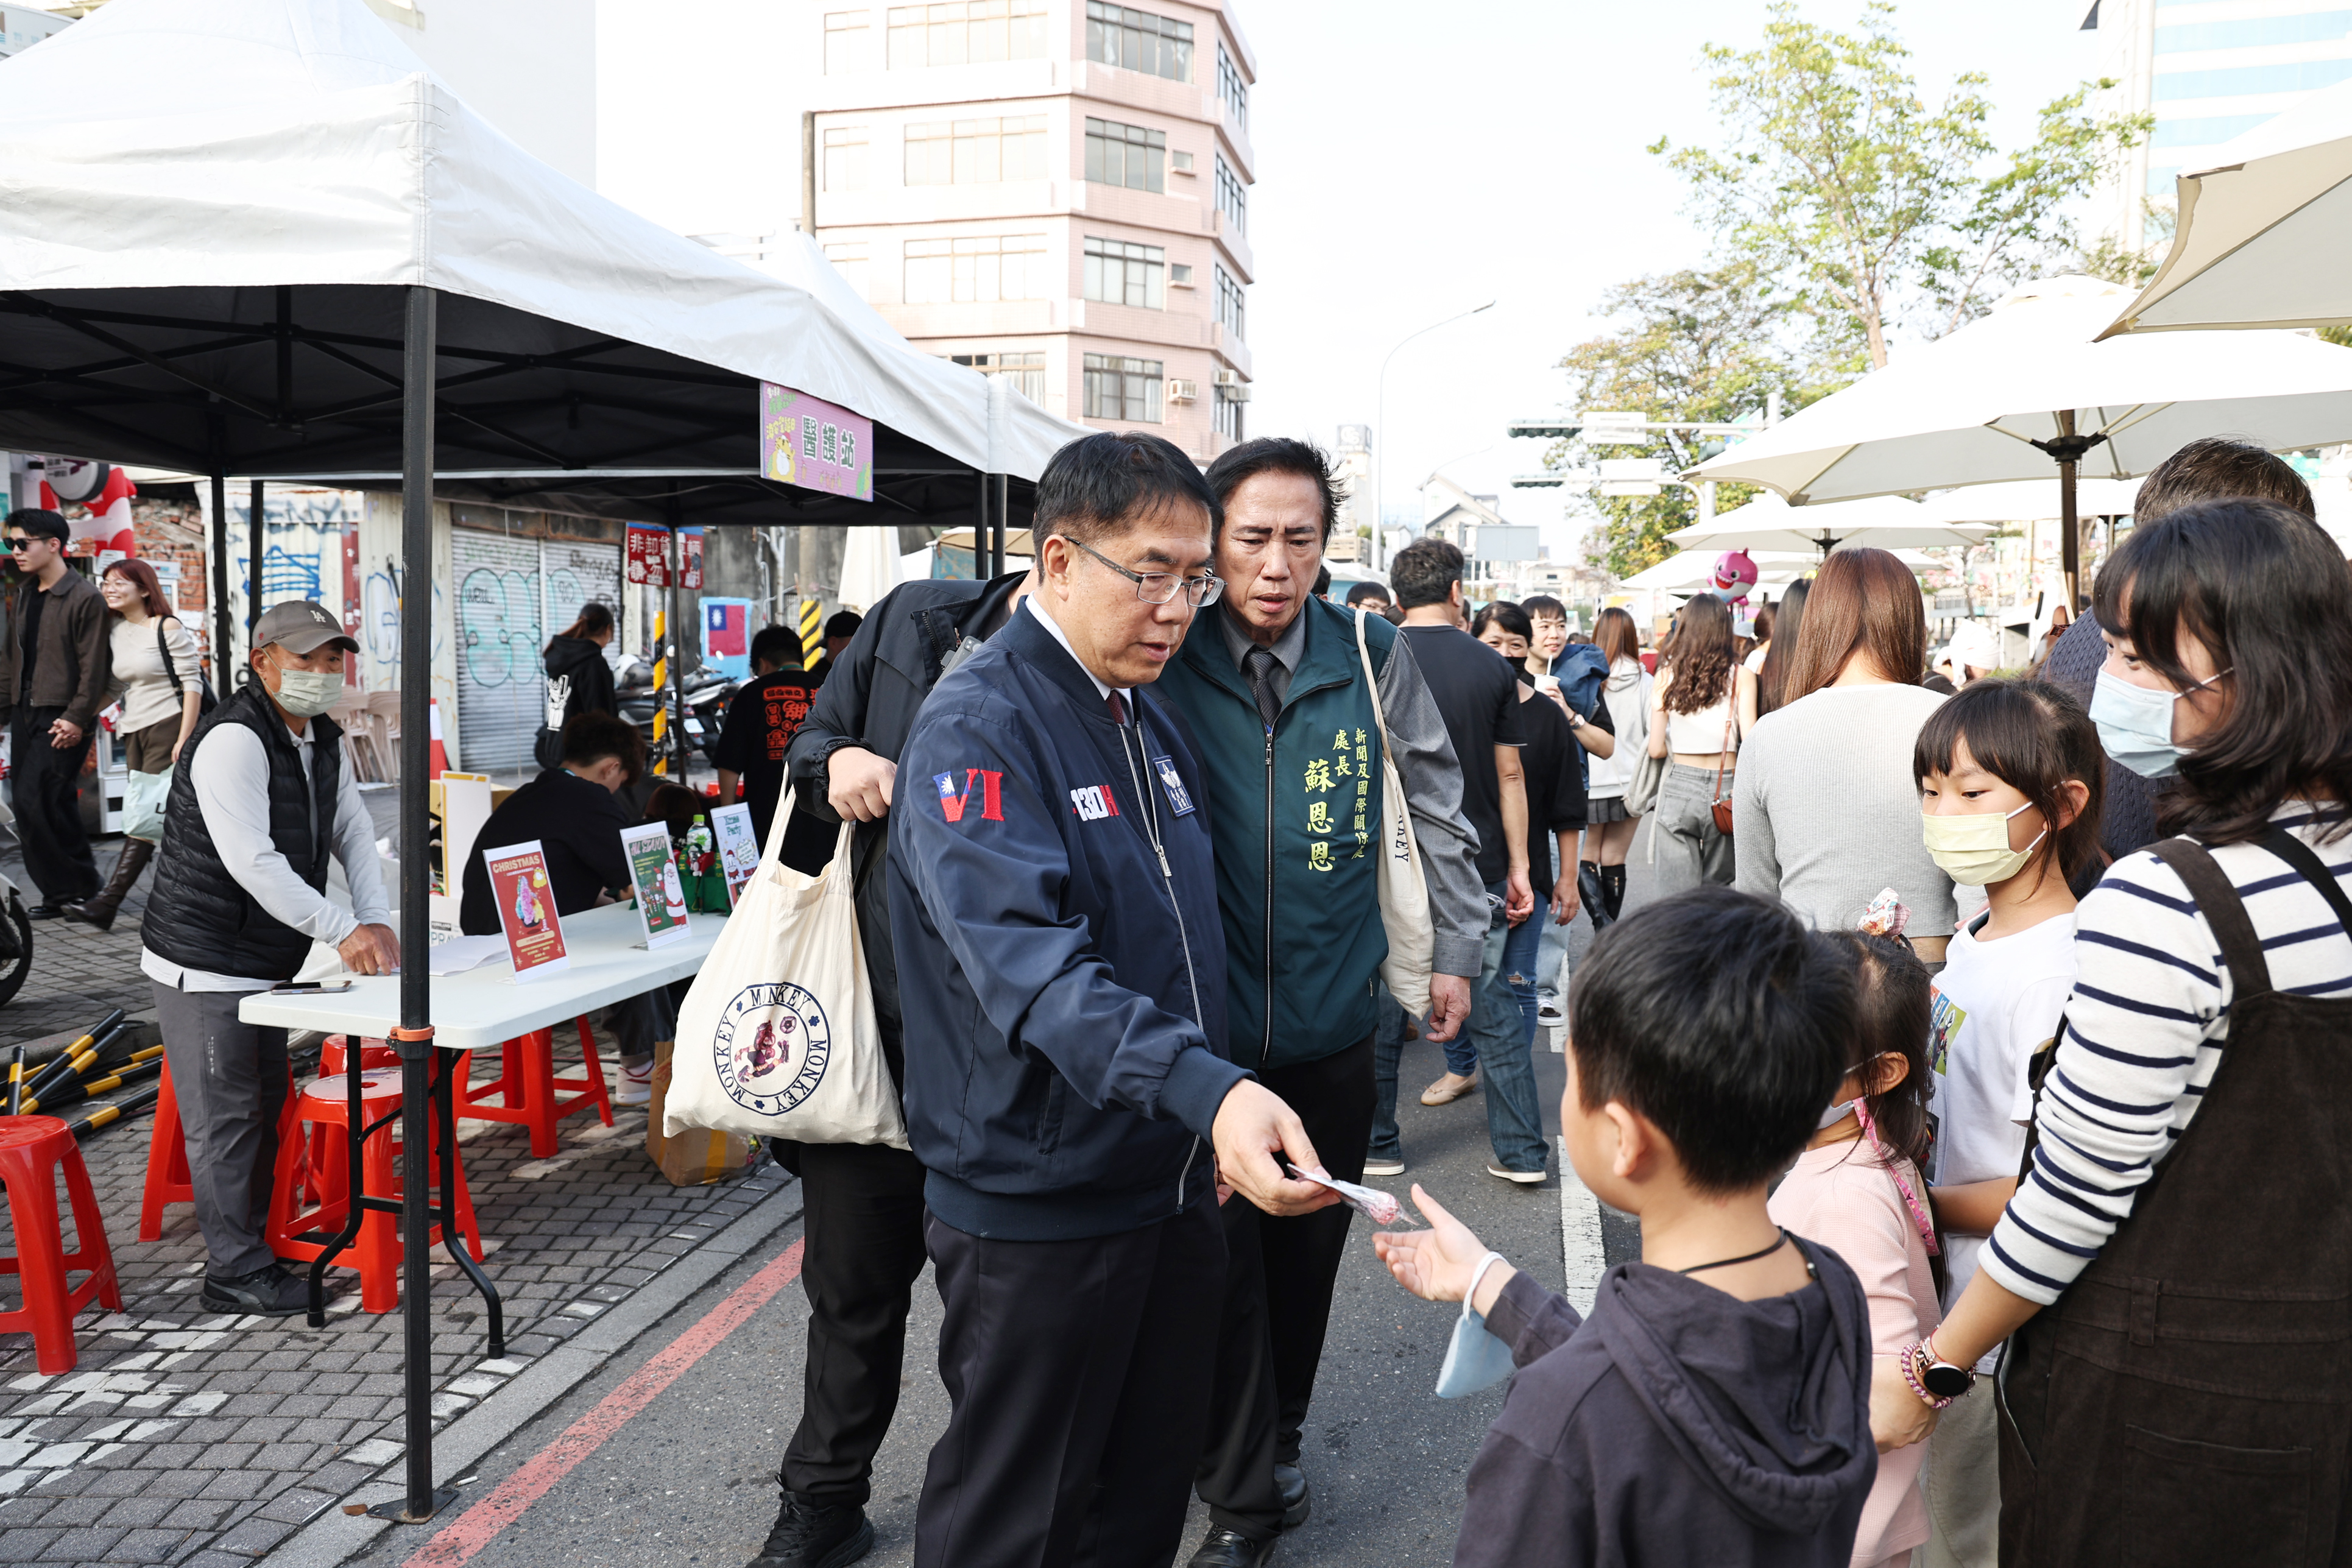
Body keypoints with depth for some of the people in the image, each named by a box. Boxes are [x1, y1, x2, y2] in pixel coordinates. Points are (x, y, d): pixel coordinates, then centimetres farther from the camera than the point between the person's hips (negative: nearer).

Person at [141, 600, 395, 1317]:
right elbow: (252, 862, -28)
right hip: (204, 963, -9)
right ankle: (236, 1273, 6)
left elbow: (353, 832, 6)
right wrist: (344, 931, -27)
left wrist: (377, 922, -9)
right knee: (225, 1117, -2)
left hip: (267, 960, 9)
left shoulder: (324, 740, 9)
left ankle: (256, 1240, 29)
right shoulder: (233, 741, -21)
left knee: (265, 1107, 16)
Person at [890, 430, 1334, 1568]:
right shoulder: (978, 726, -18)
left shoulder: (1152, 723, 9)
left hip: (1174, 1181, 8)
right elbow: (1025, 960, -33)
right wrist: (1208, 1090, -45)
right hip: (1036, 1207, -7)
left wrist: (1215, 1123, 14)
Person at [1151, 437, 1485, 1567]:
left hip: (1331, 1021, 2)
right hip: (1201, 1020, -2)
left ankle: (1272, 1435, 40)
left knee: (1307, 1251, 16)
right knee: (1221, 1257, 5)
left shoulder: (1370, 658, -3)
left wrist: (1457, 950, 12)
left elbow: (1437, 803, 8)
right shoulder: (1163, 659, -7)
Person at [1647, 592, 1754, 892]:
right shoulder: (1741, 677, -4)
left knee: (1678, 897, 2)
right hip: (1725, 789, 0)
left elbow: (1656, 749, 0)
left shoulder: (1667, 675, -1)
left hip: (1679, 787, 0)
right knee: (1717, 891, 14)